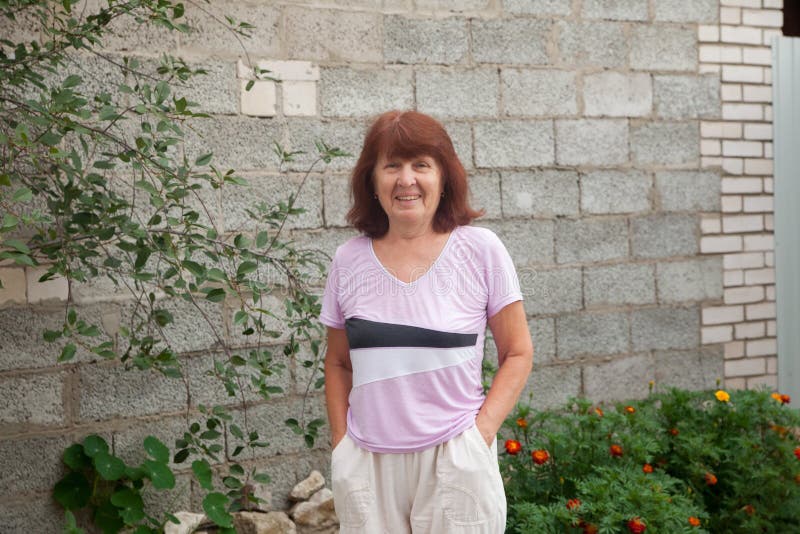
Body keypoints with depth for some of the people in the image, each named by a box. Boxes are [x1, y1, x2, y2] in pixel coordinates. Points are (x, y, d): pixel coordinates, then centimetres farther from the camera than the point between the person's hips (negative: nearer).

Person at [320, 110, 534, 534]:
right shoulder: (349, 261, 3)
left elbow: (517, 354, 0)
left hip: (453, 460, -2)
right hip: (366, 463, 2)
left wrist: (481, 433, -9)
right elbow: (338, 363, 12)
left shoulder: (480, 250, -4)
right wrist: (341, 443, 3)